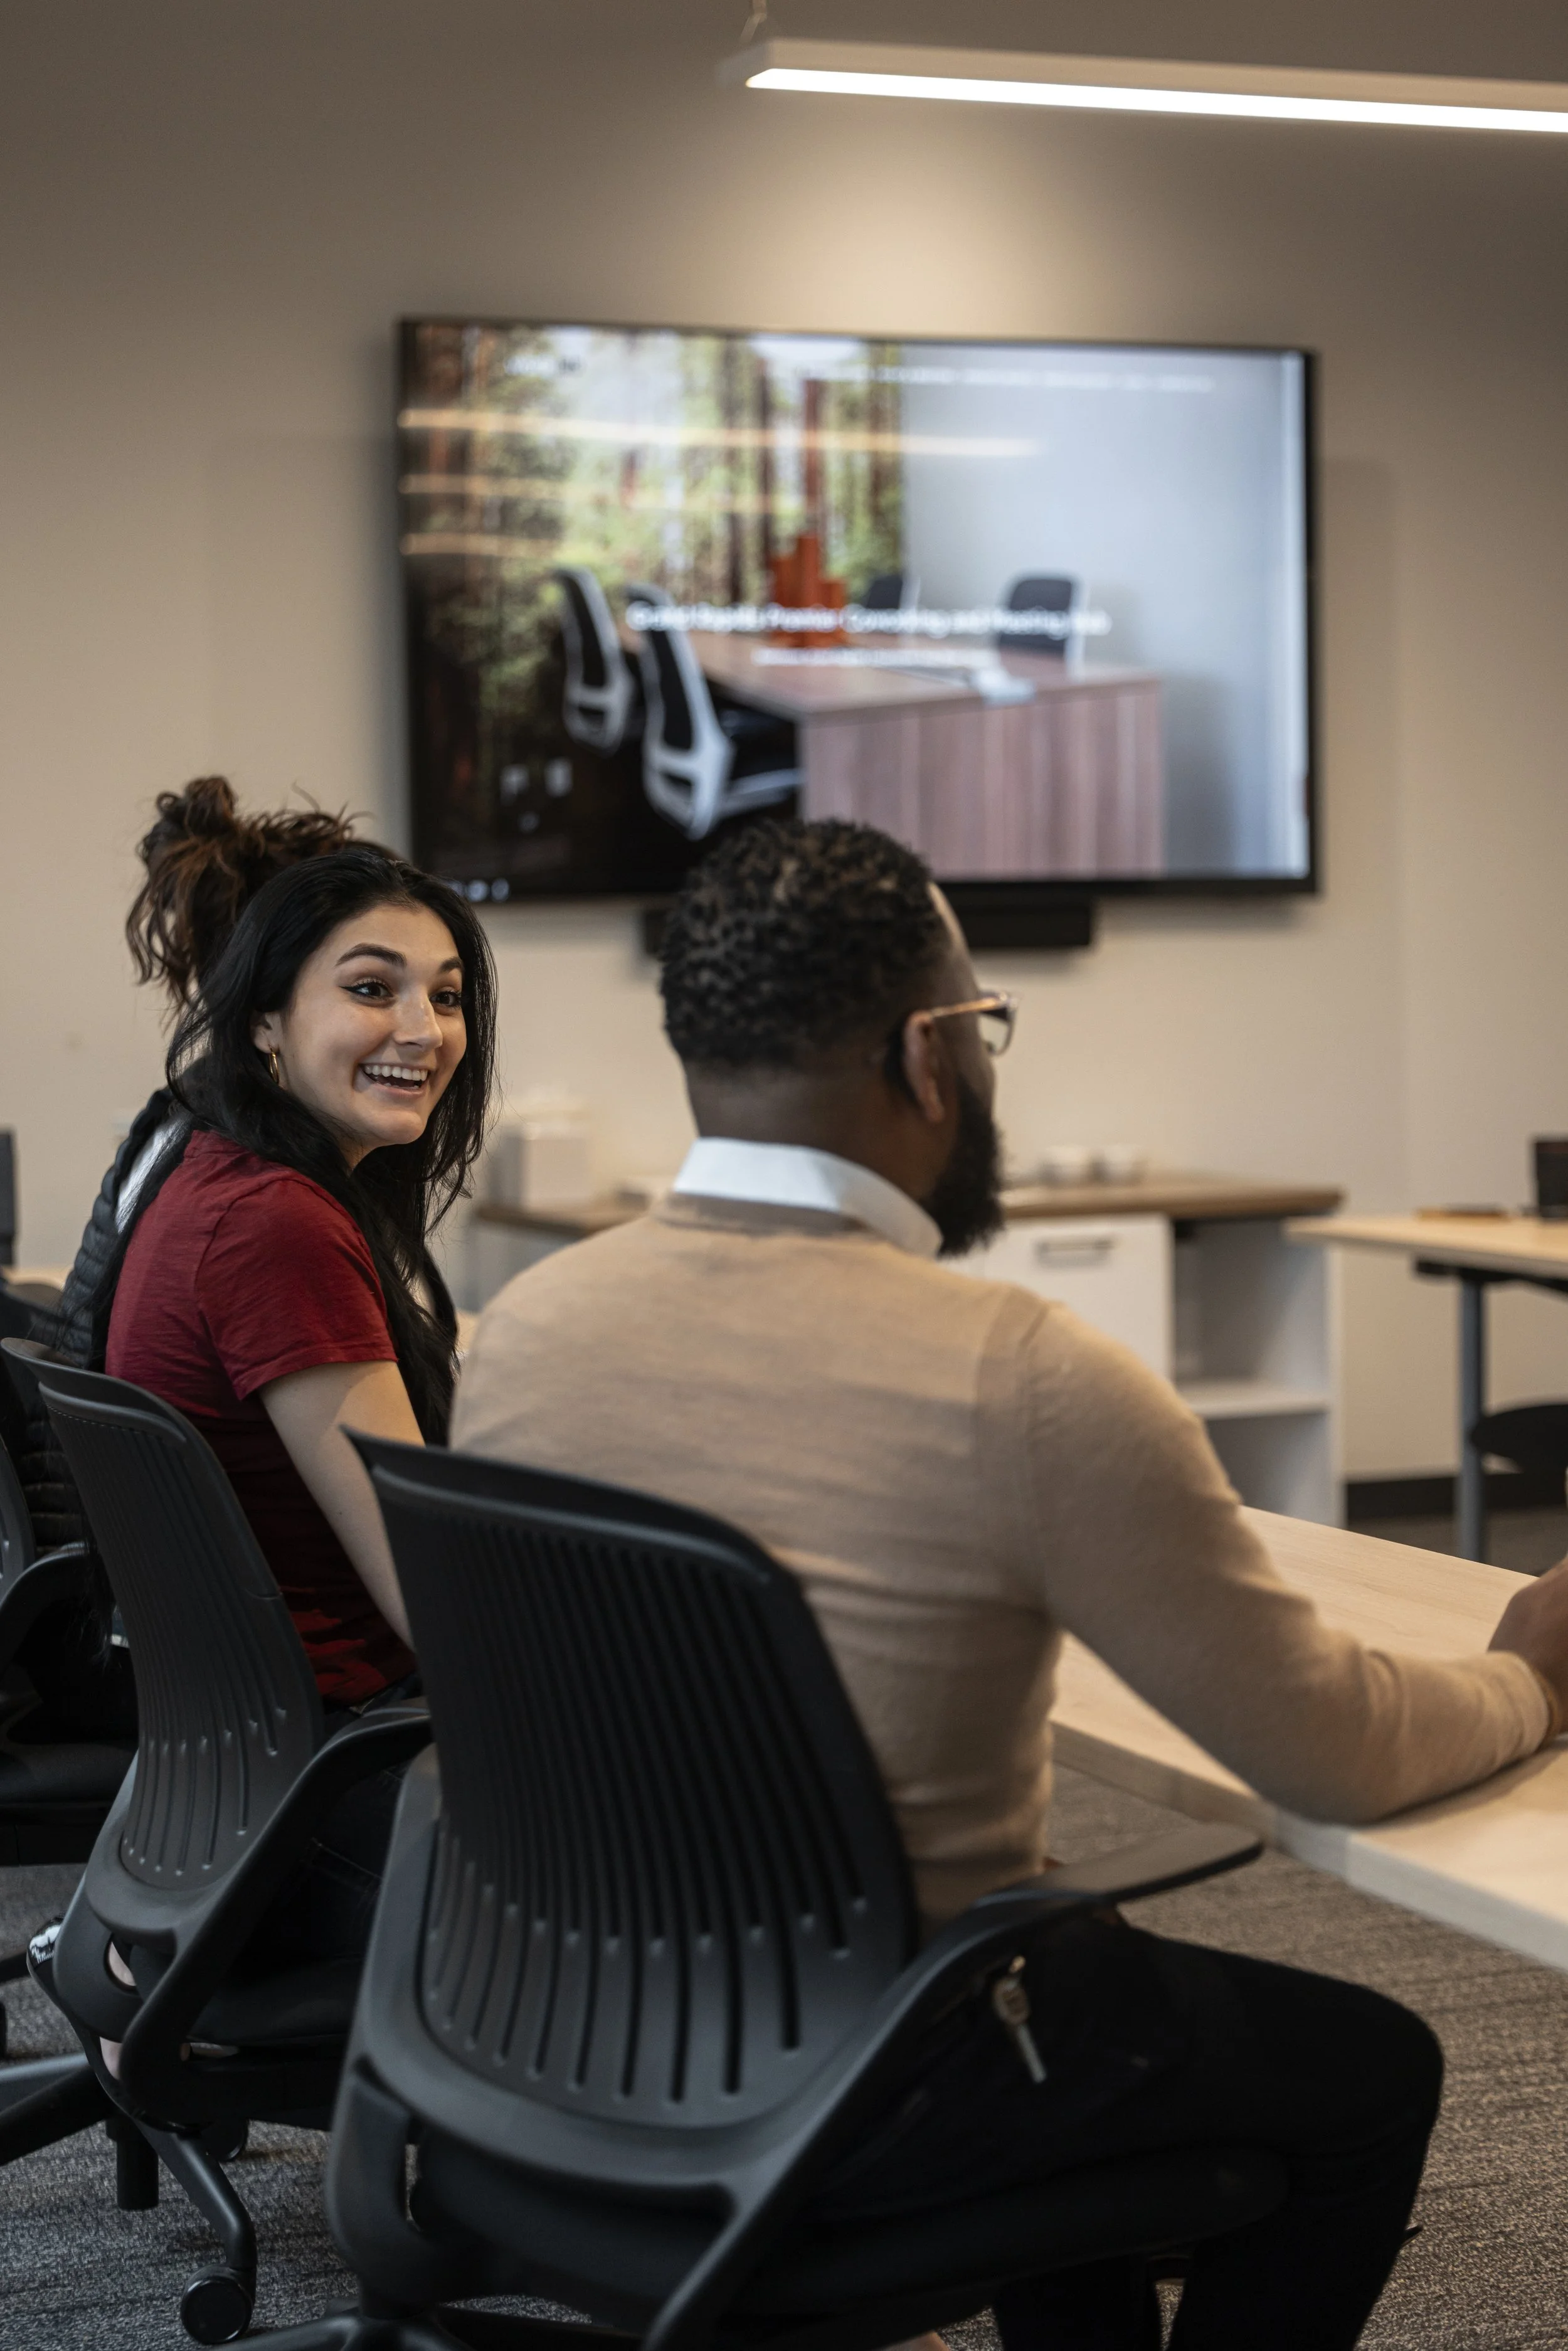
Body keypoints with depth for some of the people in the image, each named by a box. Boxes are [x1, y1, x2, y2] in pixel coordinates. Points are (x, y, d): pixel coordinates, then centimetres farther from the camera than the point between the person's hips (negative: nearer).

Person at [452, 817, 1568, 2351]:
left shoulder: (525, 1325, -6)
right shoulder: (1023, 1382, -24)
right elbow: (1331, 1754, -13)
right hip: (853, 2104, -6)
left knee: (1095, 1982, 33)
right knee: (1368, 2072, 18)